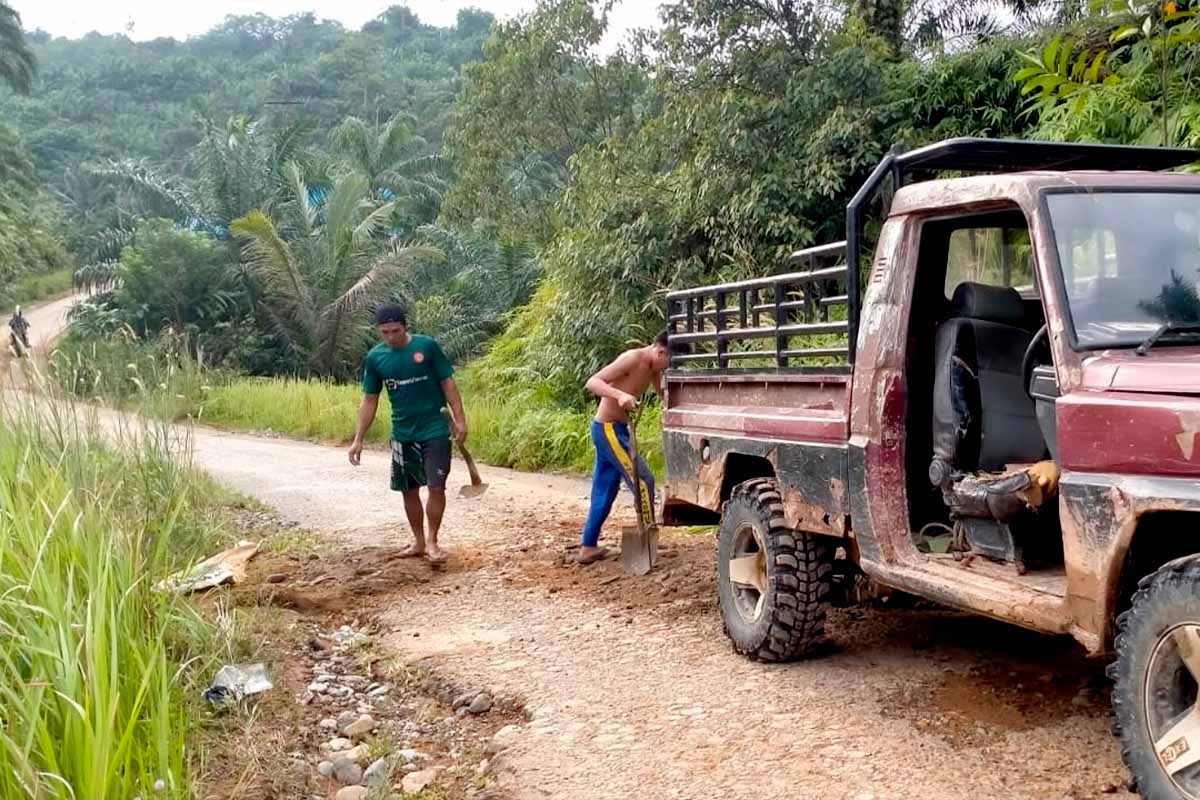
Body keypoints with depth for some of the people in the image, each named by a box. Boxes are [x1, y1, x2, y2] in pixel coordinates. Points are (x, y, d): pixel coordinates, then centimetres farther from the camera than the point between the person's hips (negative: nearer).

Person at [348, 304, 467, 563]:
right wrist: (358, 439, 2)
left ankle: (432, 541, 7)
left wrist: (460, 420, -10)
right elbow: (369, 401, 5)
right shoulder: (375, 357, 0)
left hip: (435, 430, -3)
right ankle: (418, 541, 25)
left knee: (436, 487, -8)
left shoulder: (427, 347, -9)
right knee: (408, 490, 10)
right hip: (402, 434, 4)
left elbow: (448, 383, -5)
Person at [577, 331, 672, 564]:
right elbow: (592, 382, -26)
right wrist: (620, 395, -41)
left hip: (614, 429, 9)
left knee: (604, 492, 12)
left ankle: (588, 547, 18)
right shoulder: (633, 358, -19)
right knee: (643, 480, -7)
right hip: (607, 428, -9)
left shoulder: (652, 367, 7)